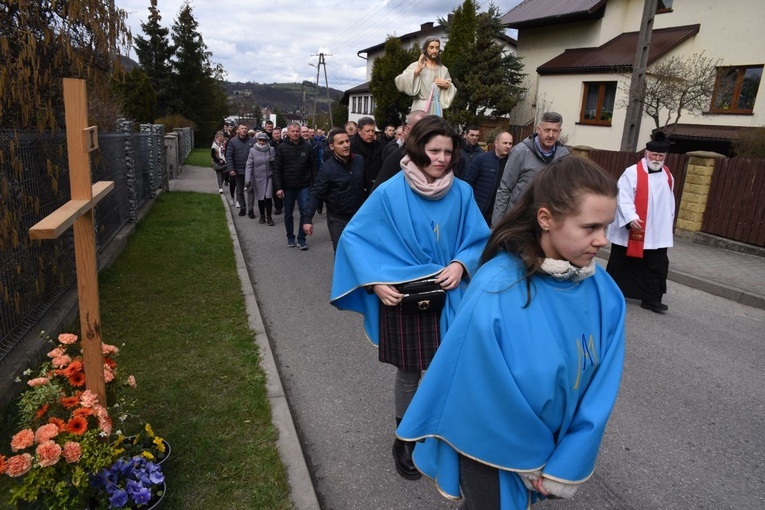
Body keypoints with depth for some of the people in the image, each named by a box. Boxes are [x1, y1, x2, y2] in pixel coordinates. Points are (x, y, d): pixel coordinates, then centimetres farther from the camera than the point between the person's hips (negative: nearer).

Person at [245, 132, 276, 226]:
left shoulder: (271, 150, -1)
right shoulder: (253, 151, -3)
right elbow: (249, 166, -5)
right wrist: (247, 180, -13)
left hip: (268, 177, 0)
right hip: (257, 178, 0)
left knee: (268, 198, -6)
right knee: (260, 199, 9)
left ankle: (269, 217, 9)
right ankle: (262, 216, 26)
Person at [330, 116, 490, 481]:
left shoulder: (461, 192, -4)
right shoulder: (391, 192, -12)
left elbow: (479, 241, 5)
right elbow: (353, 236, -8)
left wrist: (461, 264, -15)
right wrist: (375, 282, -17)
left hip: (448, 297, 3)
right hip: (403, 297, -2)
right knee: (409, 371, 11)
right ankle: (404, 439, 35)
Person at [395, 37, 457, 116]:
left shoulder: (443, 69, 13)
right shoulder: (416, 66, 0)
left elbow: (453, 91, 20)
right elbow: (400, 82, -14)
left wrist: (446, 85, -1)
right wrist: (417, 70, -21)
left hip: (436, 108, 4)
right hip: (421, 108, -4)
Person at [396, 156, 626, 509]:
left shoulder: (603, 291, -13)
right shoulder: (495, 293, -30)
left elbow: (600, 389, -7)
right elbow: (485, 395, -21)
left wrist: (568, 464, -8)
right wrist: (532, 459, -8)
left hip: (558, 445, 5)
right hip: (492, 448, -5)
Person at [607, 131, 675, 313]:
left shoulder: (668, 176, 10)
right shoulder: (632, 173, -10)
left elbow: (670, 203, 18)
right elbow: (623, 198, -18)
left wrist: (669, 225, 19)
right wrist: (631, 217, -31)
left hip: (657, 233, 5)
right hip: (629, 230, -5)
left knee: (658, 266, 2)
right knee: (622, 264, 8)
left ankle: (651, 299, 11)